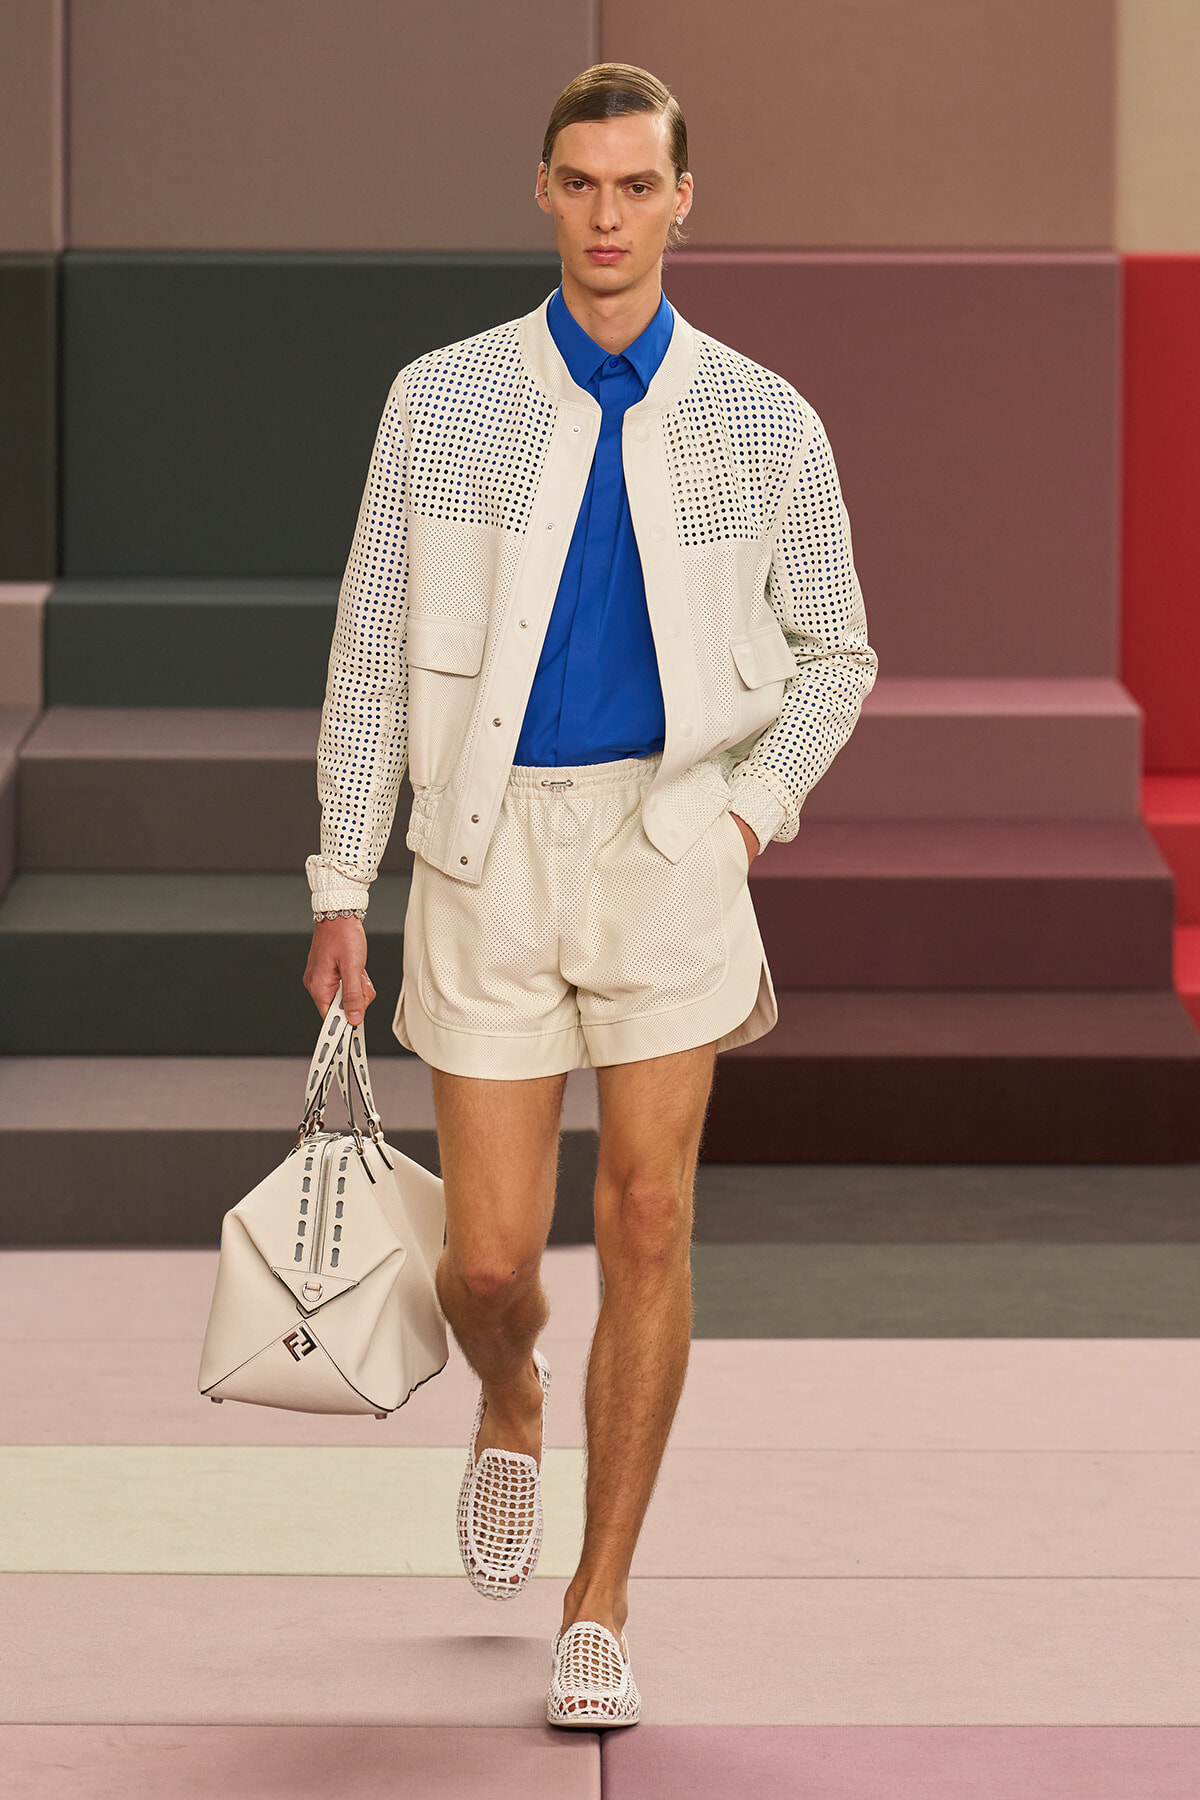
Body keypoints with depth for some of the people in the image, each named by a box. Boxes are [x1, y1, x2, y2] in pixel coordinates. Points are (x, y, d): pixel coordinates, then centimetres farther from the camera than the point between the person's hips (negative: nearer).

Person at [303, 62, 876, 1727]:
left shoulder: (763, 424, 1)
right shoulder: (444, 403, 0)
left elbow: (833, 657, 11)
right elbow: (371, 654, 4)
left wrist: (752, 811, -4)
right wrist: (342, 888, 2)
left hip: (672, 845, 0)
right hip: (490, 851, 0)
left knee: (648, 1223, -7)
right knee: (490, 1263, 0)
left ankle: (599, 1610, 5)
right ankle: (512, 1408, 39)